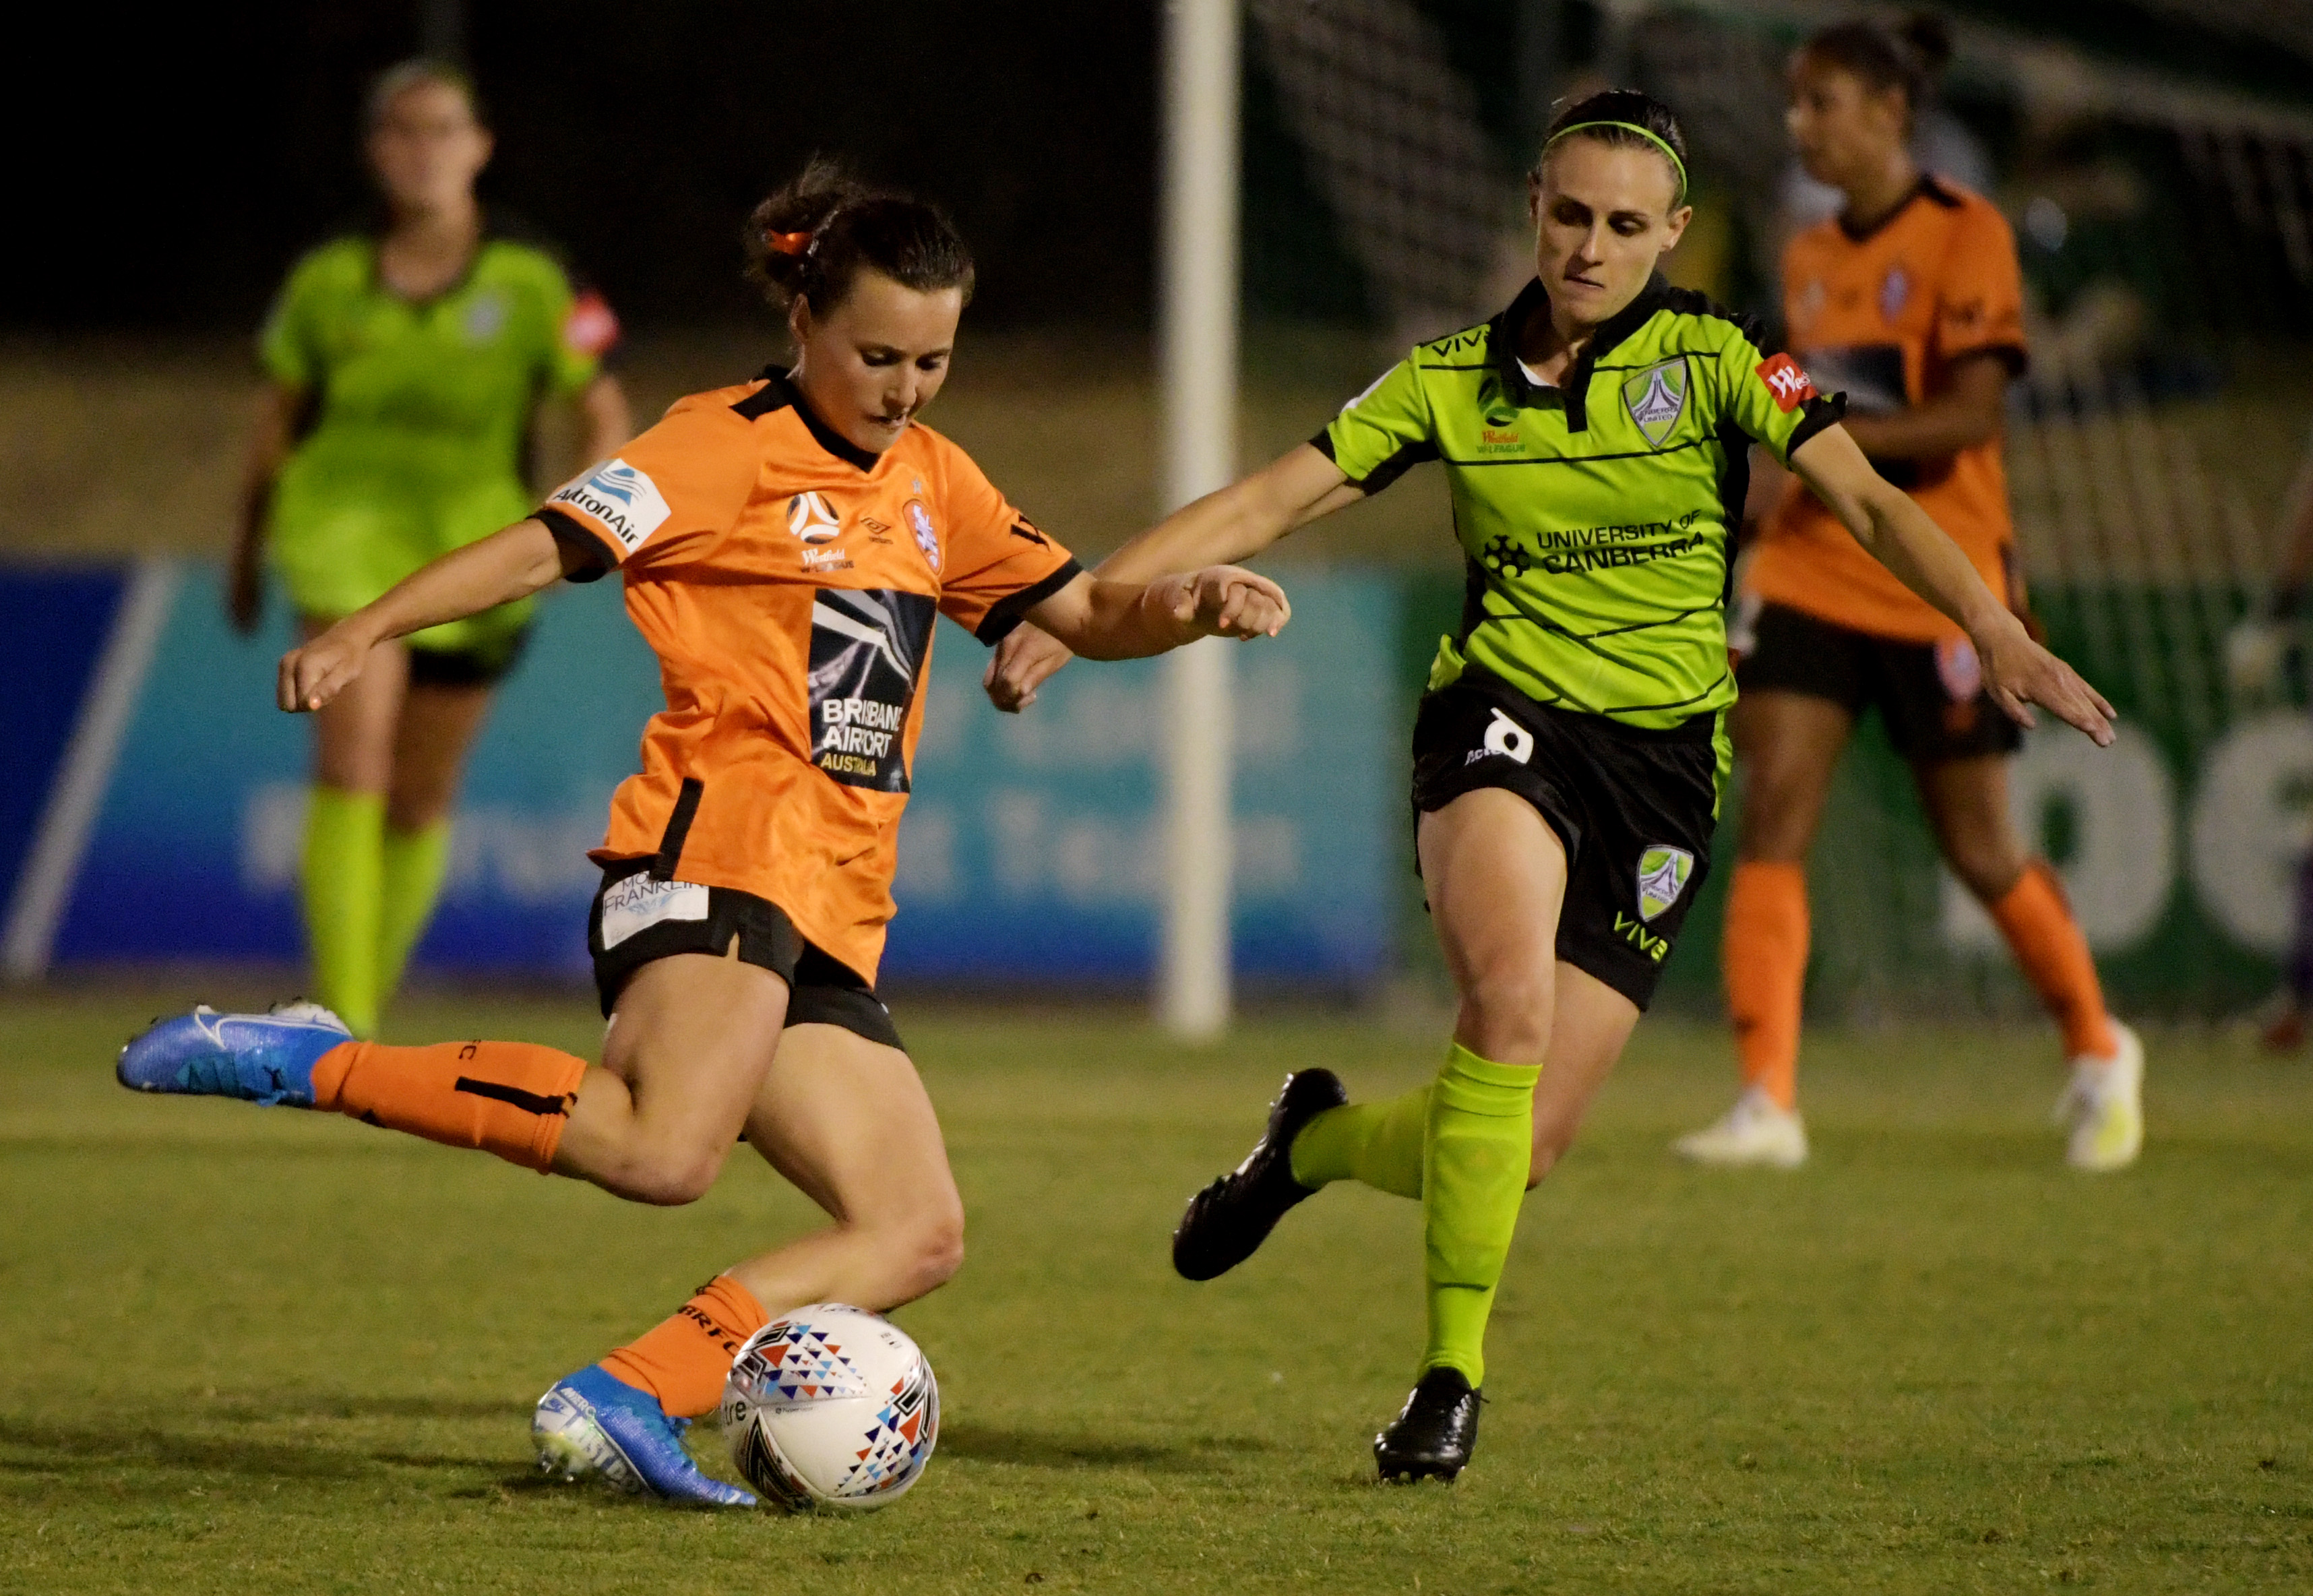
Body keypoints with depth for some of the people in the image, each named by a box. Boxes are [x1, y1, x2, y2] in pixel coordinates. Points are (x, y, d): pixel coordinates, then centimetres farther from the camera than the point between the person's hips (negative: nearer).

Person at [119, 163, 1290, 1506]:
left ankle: (623, 1405, -9)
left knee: (918, 1235, -2)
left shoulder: (936, 485, 21)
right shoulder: (729, 445, -1)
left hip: (830, 918, 8)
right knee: (667, 1150, -33)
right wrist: (370, 631, -22)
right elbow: (555, 543, -9)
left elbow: (1087, 616, 26)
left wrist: (1186, 608, 4)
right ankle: (310, 1064, -22)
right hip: (715, 853, -8)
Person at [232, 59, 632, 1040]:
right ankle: (340, 1024, -24)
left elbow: (607, 419, -3)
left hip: (475, 555, 1)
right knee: (351, 765, -20)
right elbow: (279, 418, 10)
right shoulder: (327, 285, -4)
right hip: (349, 528, -1)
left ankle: (371, 1004, 33)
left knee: (420, 803, 11)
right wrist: (249, 551, 18)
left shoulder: (531, 287, -8)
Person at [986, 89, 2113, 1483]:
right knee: (1511, 1006, -31)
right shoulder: (1454, 382, 5)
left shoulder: (1710, 361, 0)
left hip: (1662, 763, 1)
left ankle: (1323, 1141, 30)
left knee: (1521, 1148, -5)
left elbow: (1867, 502, -9)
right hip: (1505, 715, -1)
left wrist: (1996, 634, -25)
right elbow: (1264, 506, 4)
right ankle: (1453, 1373, -18)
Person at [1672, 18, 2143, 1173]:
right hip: (1812, 577, 5)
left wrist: (1813, 434, -26)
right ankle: (1768, 1102, -14)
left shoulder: (1966, 235, -8)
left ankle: (2098, 1055, 29)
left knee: (1979, 850, 5)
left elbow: (1969, 414, -18)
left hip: (1939, 588, -5)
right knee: (1770, 817, -11)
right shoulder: (1809, 261, 11)